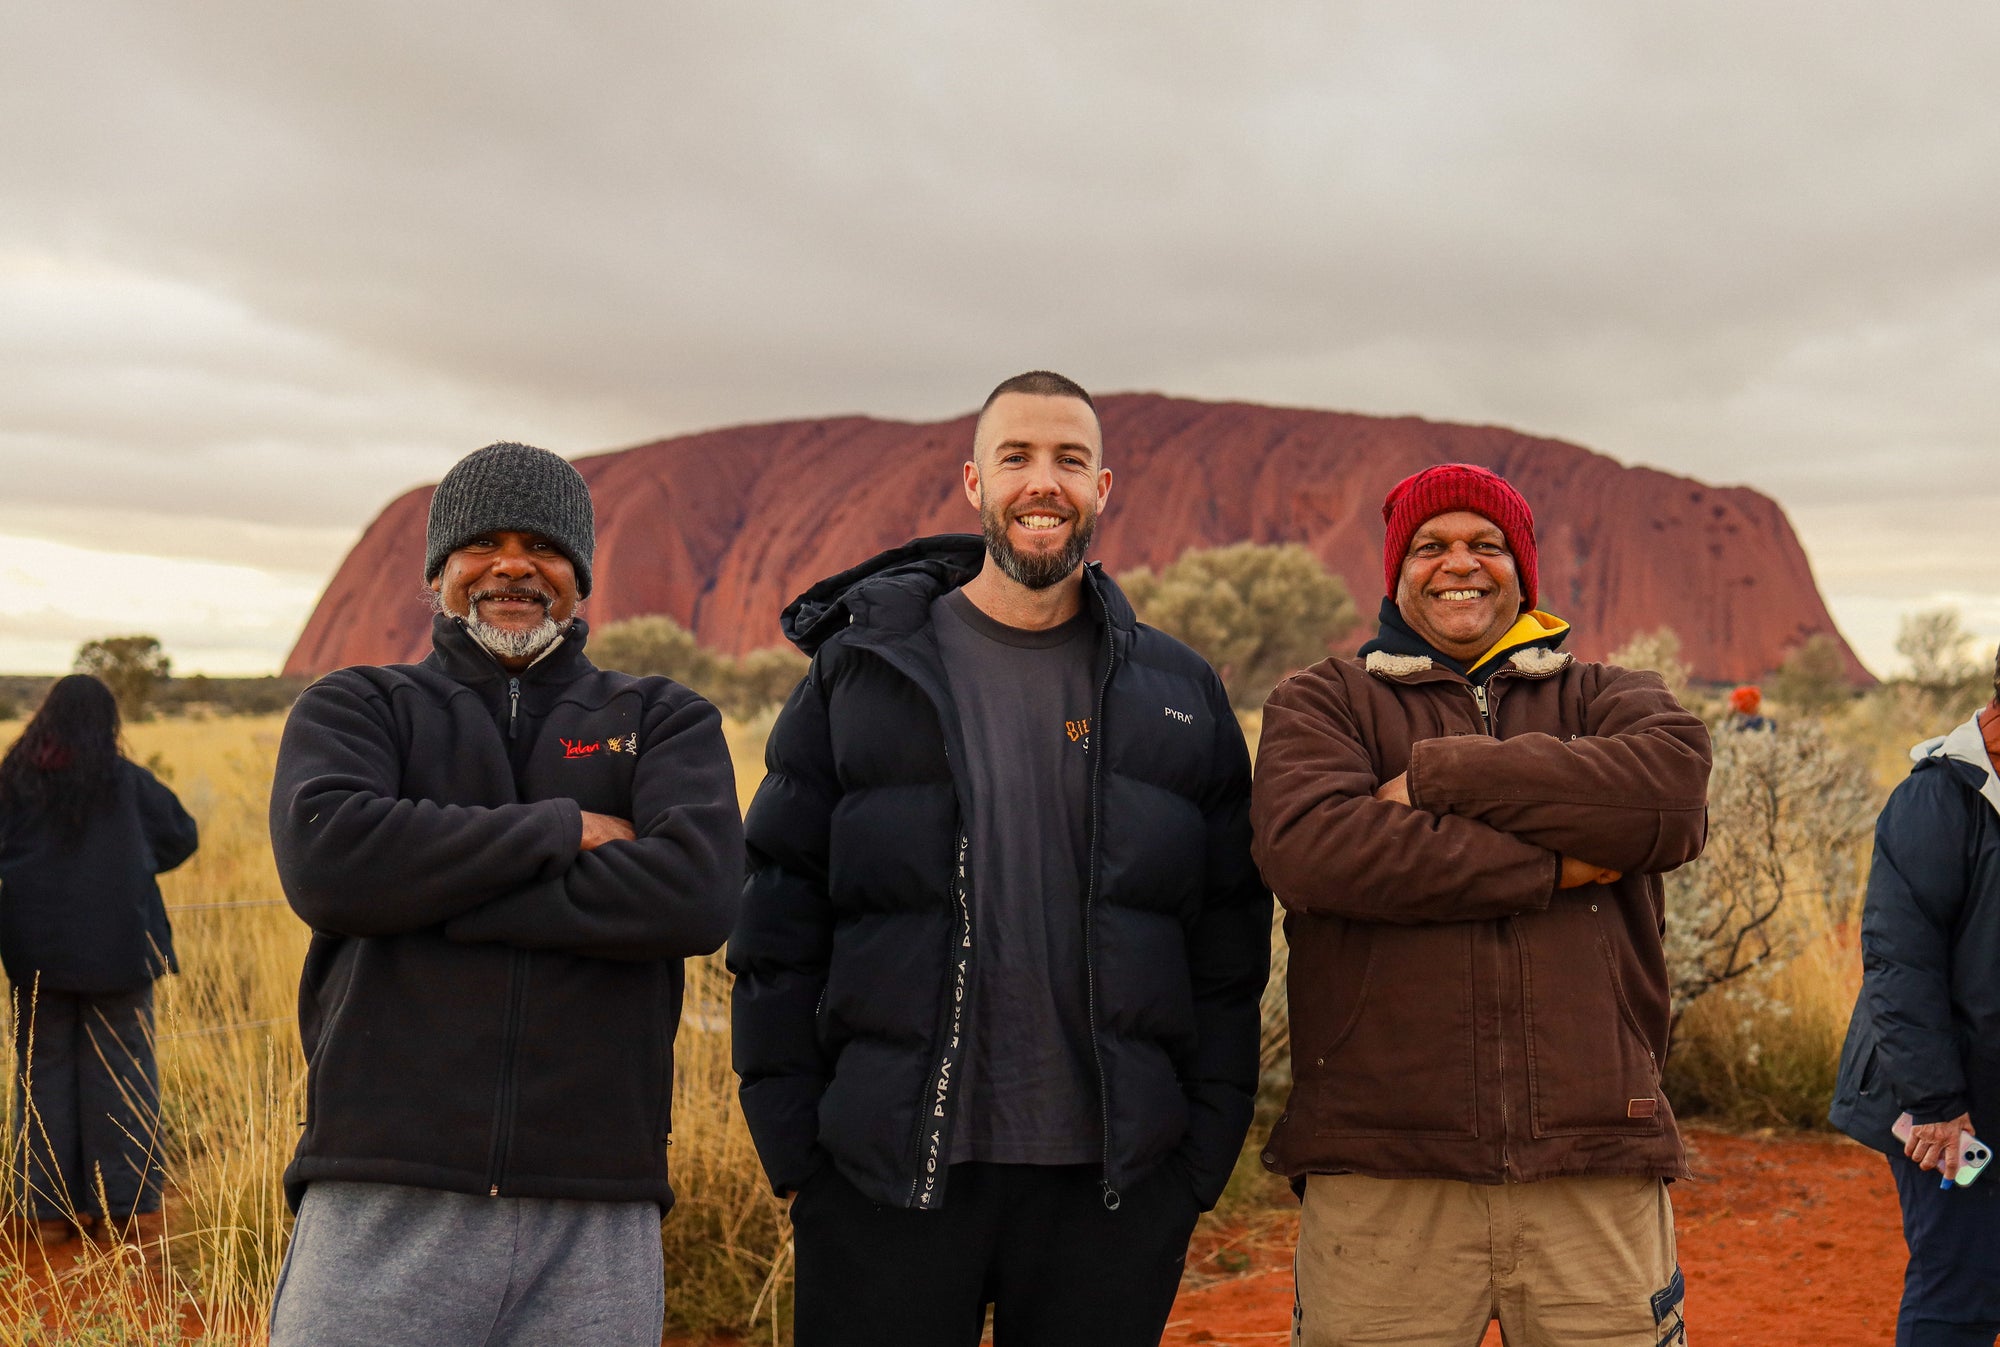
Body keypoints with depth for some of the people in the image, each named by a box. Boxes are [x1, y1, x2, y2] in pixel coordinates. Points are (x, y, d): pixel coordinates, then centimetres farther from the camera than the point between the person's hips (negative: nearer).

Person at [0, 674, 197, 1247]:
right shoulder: (127, 779, -5)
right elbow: (182, 837, 2)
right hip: (117, 949, -1)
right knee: (123, 1072, 5)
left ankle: (50, 1209, 10)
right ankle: (132, 1204, 4)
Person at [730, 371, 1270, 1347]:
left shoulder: (1179, 694, 9)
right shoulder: (859, 672, 4)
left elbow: (1230, 945, 9)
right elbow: (777, 925, 2)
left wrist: (1205, 1156, 3)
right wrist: (792, 1152, -3)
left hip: (1112, 1189, 2)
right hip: (888, 1178, -1)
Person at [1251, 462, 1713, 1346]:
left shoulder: (1608, 699, 17)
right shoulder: (1321, 703, 13)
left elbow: (1673, 789, -8)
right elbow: (1306, 845, -10)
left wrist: (1439, 773, -7)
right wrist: (1551, 867, -8)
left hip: (1595, 1169, 2)